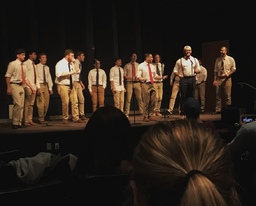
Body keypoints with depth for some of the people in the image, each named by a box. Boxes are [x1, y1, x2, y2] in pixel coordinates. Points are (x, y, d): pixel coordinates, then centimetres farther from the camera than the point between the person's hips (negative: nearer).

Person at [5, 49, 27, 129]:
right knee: (17, 104, -14)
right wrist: (8, 88, -14)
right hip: (14, 85, -7)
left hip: (21, 86, 7)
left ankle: (19, 123, 13)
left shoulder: (24, 66, 13)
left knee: (21, 105, 6)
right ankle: (15, 123, -5)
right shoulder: (12, 64, -6)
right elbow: (7, 76, -8)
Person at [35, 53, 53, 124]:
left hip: (46, 85, 6)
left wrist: (50, 88, 9)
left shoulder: (47, 68, 15)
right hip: (40, 85, -6)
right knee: (41, 103, -9)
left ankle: (43, 118, 17)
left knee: (46, 103, 6)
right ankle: (41, 119, -1)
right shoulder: (36, 67, -4)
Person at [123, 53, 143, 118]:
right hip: (129, 83, -2)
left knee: (139, 98, 1)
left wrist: (137, 77, -10)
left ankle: (141, 111, 8)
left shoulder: (138, 65, 11)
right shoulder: (127, 66, 5)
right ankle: (127, 113, 0)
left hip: (137, 83, 2)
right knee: (128, 99, -3)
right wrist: (131, 78, -15)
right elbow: (124, 75, 2)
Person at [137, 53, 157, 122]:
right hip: (145, 84, -6)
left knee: (152, 101, 5)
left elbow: (155, 75, 24)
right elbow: (138, 76, -6)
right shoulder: (141, 66, -2)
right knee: (146, 101, -7)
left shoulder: (152, 66, 15)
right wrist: (142, 79, -26)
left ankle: (150, 115, 15)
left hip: (152, 84, 6)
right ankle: (145, 116, 2)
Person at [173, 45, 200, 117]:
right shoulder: (180, 61, 4)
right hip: (183, 79, -2)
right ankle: (182, 111, 4)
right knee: (183, 96, -2)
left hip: (192, 78, 3)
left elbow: (198, 69, 17)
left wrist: (196, 71, -5)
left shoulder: (194, 60, 11)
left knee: (192, 95, 6)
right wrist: (179, 75, -9)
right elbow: (175, 70, 8)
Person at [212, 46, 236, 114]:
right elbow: (215, 71, 12)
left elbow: (233, 69, 3)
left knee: (227, 95, -2)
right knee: (218, 95, 1)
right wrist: (215, 80, 4)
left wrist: (228, 74, -15)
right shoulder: (217, 60, 10)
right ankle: (218, 110, 5)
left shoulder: (230, 59, 1)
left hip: (227, 78, -3)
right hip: (219, 78, 3)